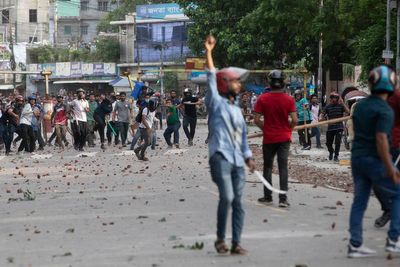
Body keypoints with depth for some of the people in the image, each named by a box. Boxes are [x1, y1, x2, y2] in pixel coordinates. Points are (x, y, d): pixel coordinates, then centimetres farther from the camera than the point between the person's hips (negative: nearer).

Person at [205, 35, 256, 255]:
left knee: (238, 202, 2)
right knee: (227, 197, -19)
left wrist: (248, 156, 16)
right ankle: (220, 238, -6)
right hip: (221, 156, -7)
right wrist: (208, 53, -14)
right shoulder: (216, 103, 2)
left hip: (237, 160, 7)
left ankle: (236, 243, 5)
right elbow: (211, 78, -8)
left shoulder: (237, 109, 20)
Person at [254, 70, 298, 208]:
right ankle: (283, 198, -5)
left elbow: (257, 120, -9)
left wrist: (265, 128, 8)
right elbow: (294, 120, -12)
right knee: (283, 167, 1)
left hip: (269, 138, 0)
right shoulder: (289, 99, -7)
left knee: (268, 167, 13)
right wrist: (288, 129, 8)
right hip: (284, 138, 0)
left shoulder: (263, 99, -7)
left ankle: (268, 197, 18)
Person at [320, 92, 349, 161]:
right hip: (330, 127, 2)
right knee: (328, 143, 10)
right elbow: (322, 113, -2)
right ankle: (331, 152, 40)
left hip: (339, 127, -2)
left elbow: (348, 112, -14)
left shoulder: (340, 105, -2)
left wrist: (343, 103, -19)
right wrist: (321, 118, -25)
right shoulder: (328, 106, 4)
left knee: (338, 142, -10)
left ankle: (336, 156, 6)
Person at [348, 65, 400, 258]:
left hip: (357, 157, 7)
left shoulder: (360, 105, 7)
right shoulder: (384, 110, -17)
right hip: (375, 160, -7)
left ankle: (355, 245, 9)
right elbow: (381, 139, -23)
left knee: (359, 200, 11)